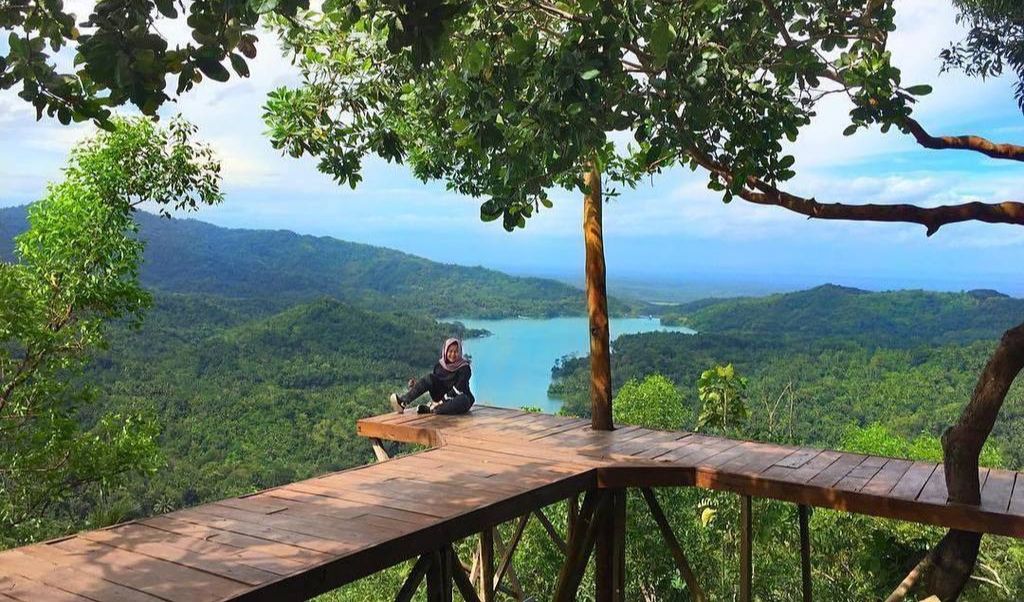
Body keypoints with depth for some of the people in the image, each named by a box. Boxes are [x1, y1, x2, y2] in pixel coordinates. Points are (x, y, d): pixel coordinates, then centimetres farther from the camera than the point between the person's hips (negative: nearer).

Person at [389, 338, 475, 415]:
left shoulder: (464, 368, -11)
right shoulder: (439, 365, 3)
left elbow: (458, 389, -21)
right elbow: (432, 382, 9)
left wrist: (443, 400, -29)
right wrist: (417, 384, -9)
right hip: (442, 398, 4)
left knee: (464, 400, -41)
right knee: (430, 377, -19)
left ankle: (431, 409, -35)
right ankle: (403, 403, -31)